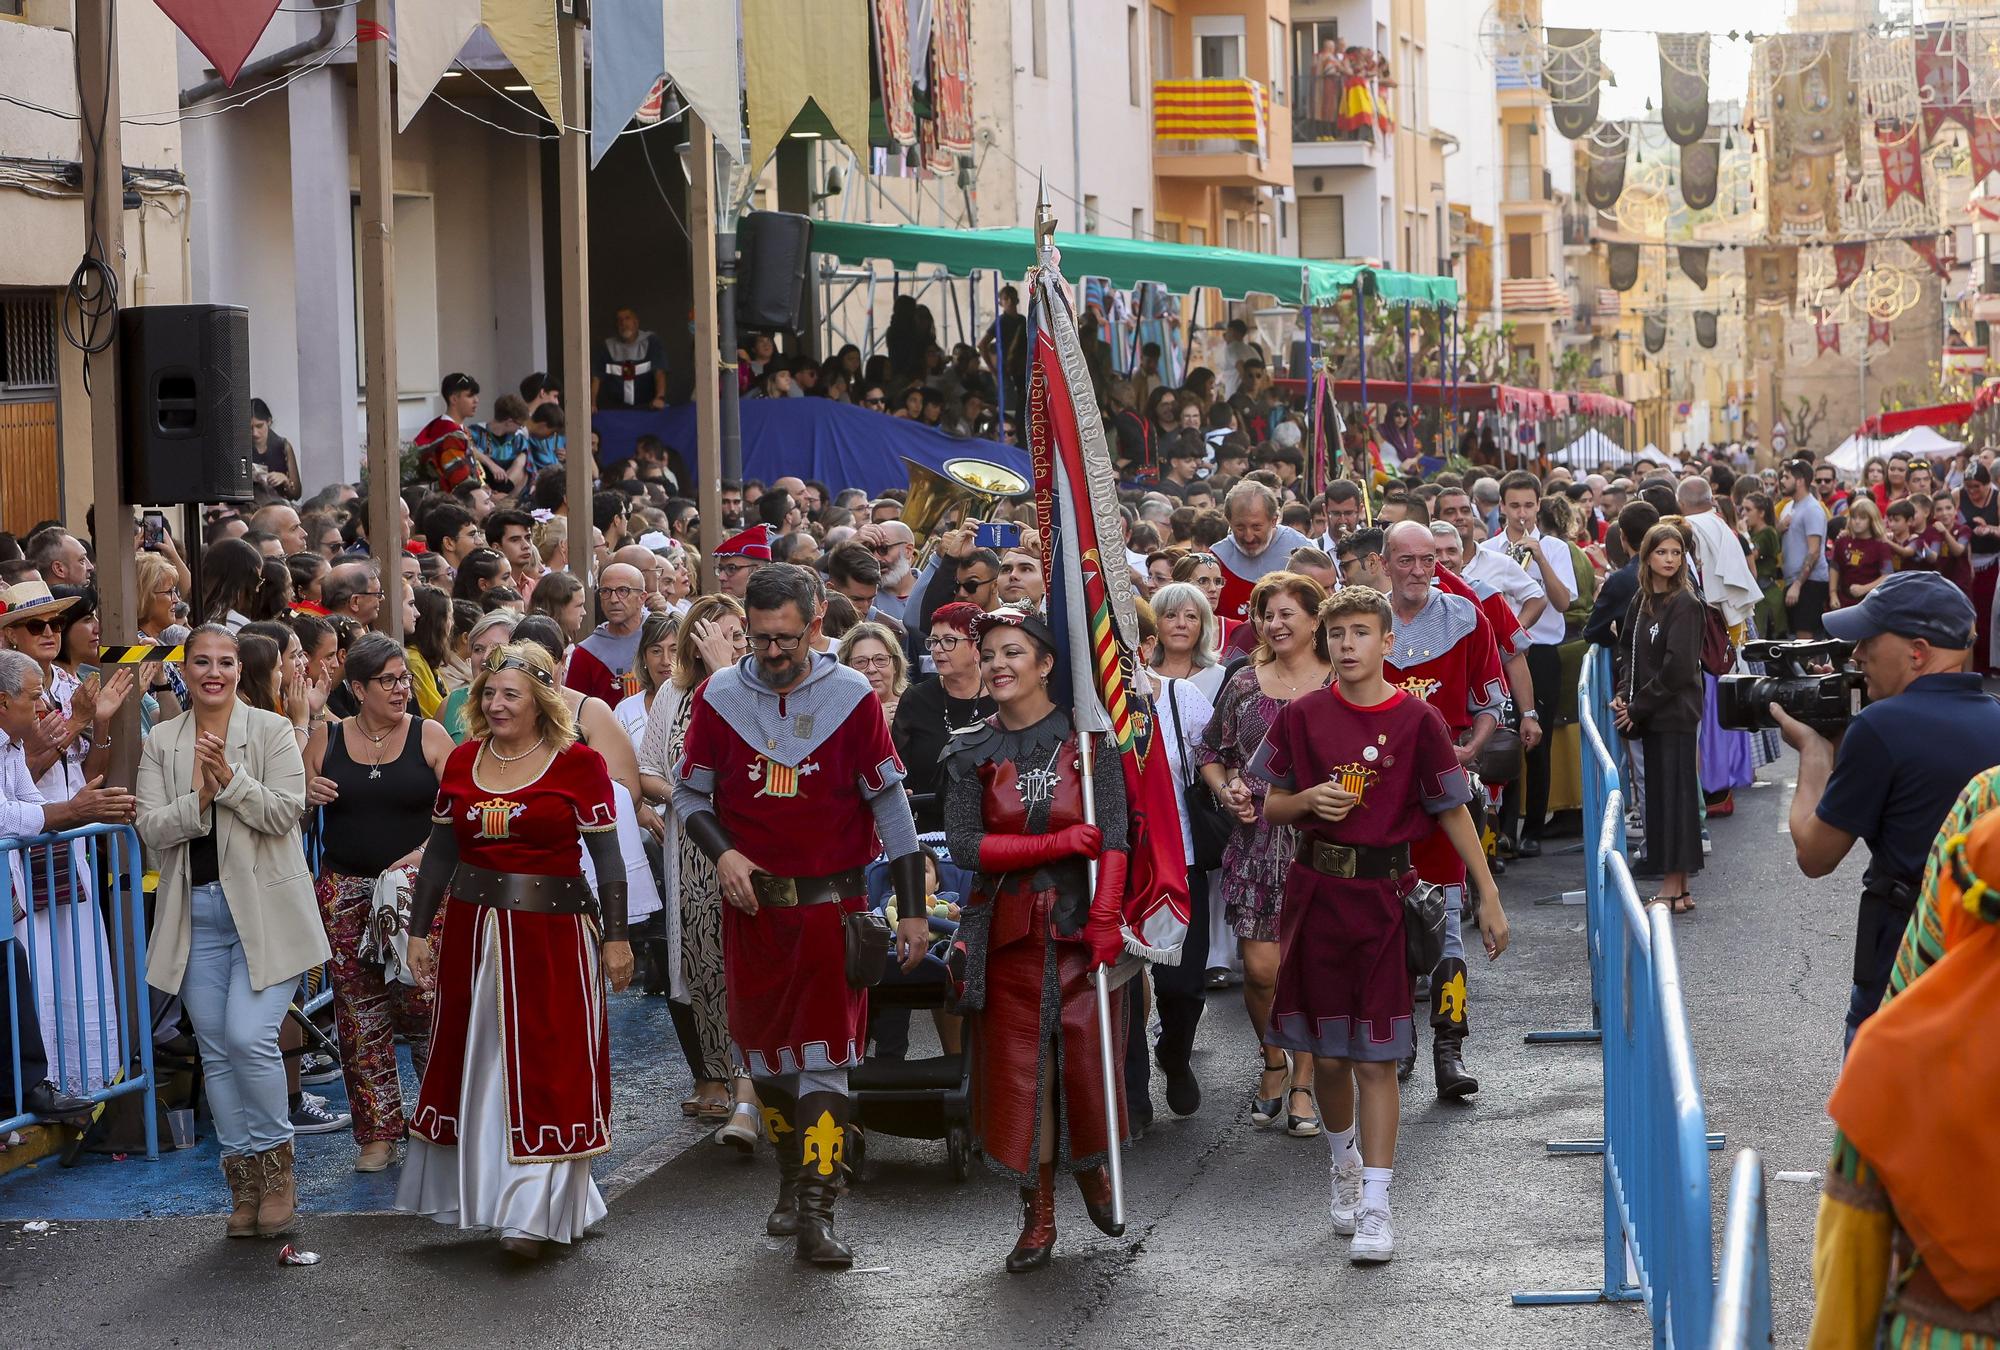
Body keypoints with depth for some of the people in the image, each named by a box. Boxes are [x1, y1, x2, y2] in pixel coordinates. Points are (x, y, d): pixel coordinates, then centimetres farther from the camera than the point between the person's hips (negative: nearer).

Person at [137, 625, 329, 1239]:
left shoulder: (272, 730, 1)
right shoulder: (161, 743, 9)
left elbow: (287, 812, -9)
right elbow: (150, 828, -1)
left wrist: (230, 779, -20)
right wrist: (198, 798, -17)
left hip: (263, 908, -4)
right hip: (196, 912, 4)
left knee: (249, 1038, -15)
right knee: (216, 1051, 6)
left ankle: (276, 1165, 5)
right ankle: (244, 1181, 17)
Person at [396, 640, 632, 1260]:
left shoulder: (579, 764, -6)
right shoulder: (463, 762, 7)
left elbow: (608, 857, -4)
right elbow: (439, 852, 12)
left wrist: (616, 937, -6)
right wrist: (418, 932, 11)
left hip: (554, 934, -5)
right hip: (472, 929, 5)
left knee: (549, 1067, -4)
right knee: (475, 1059, 11)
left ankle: (534, 1212, -5)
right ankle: (481, 1191, 25)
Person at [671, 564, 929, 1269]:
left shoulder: (852, 697, -5)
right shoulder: (720, 696, -1)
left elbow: (890, 804, -2)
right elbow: (688, 790, 8)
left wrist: (913, 909, -4)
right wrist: (722, 852, -11)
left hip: (831, 902, -2)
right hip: (751, 902, 2)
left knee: (824, 1054, -7)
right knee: (765, 1051, 11)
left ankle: (817, 1216, -7)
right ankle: (791, 1183, 31)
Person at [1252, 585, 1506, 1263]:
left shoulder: (1416, 720, -4)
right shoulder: (1303, 716, 2)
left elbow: (1453, 811, 1)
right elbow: (1272, 808, 10)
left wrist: (1488, 896, -1)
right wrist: (1310, 800, -12)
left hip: (1385, 894, -2)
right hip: (1317, 892, 2)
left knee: (1375, 1057, -4)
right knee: (1327, 1054, 9)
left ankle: (1375, 1207, 0)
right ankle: (1345, 1165, 36)